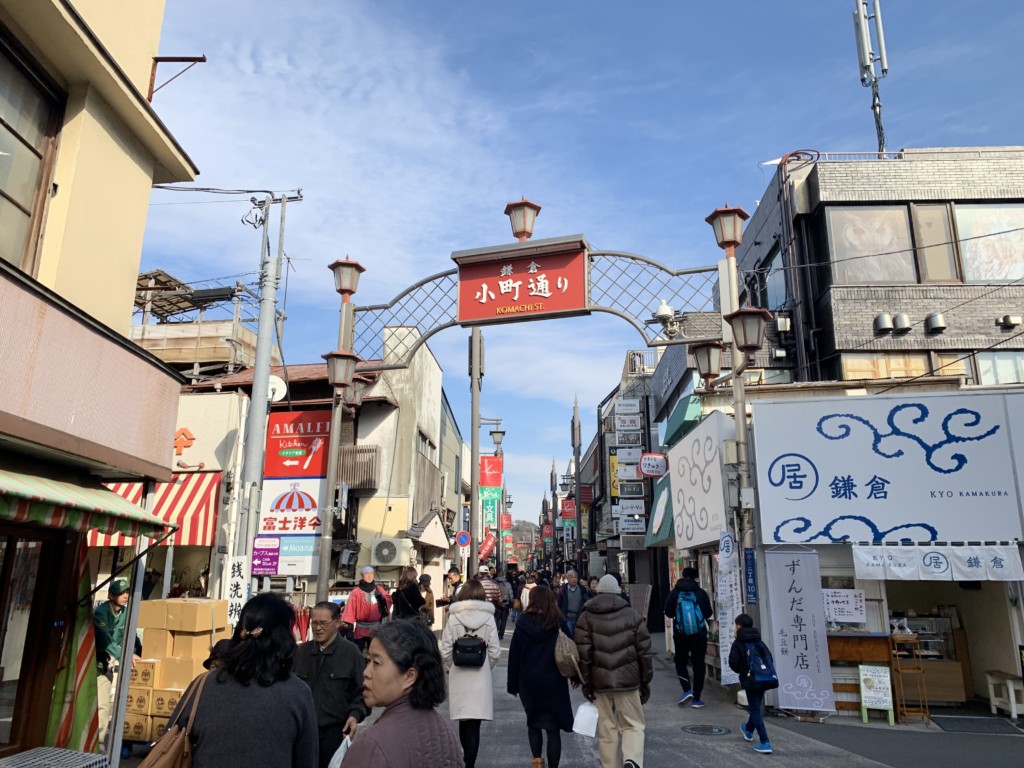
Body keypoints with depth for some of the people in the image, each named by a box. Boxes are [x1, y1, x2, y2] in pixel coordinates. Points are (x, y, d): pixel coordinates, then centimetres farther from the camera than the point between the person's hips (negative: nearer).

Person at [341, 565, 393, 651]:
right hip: (361, 628, -4)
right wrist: (349, 625, -25)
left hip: (376, 628, 4)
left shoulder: (379, 589, 7)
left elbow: (388, 601, 8)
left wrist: (382, 599, -14)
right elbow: (350, 608, -16)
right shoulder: (356, 592, -8)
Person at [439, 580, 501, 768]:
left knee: (464, 721, 18)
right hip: (481, 677, -1)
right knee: (474, 724, 3)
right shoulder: (488, 618, -8)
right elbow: (495, 653, -6)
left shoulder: (453, 617, -7)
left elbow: (445, 651, -6)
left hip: (459, 677, 2)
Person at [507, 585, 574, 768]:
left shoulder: (523, 623, -6)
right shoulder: (559, 623, -5)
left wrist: (513, 685, 6)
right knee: (553, 727, 7)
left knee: (533, 722, 20)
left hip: (528, 683, 1)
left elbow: (514, 656, -2)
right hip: (554, 683, -1)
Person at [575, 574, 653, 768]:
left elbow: (583, 654, -4)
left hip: (600, 681, 1)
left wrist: (586, 683, 2)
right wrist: (646, 681, 11)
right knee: (633, 725, 8)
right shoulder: (632, 615, 4)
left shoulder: (586, 617, 2)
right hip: (628, 680, 0)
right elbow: (644, 651, 3)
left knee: (606, 729, 11)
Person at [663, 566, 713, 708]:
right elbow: (708, 613, 3)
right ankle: (696, 699, 7)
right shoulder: (701, 593, -6)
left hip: (680, 634, 0)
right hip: (699, 634, 0)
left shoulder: (674, 593, -6)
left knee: (680, 662, 16)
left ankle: (687, 689, -3)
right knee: (698, 665, 8)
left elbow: (668, 613, -2)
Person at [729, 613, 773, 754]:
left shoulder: (738, 643, -8)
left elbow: (733, 662, -15)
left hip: (749, 680, -7)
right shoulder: (759, 642, 10)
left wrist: (741, 671, 4)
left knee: (755, 711, -2)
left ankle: (765, 743, -9)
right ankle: (749, 730, 46)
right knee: (756, 707, 24)